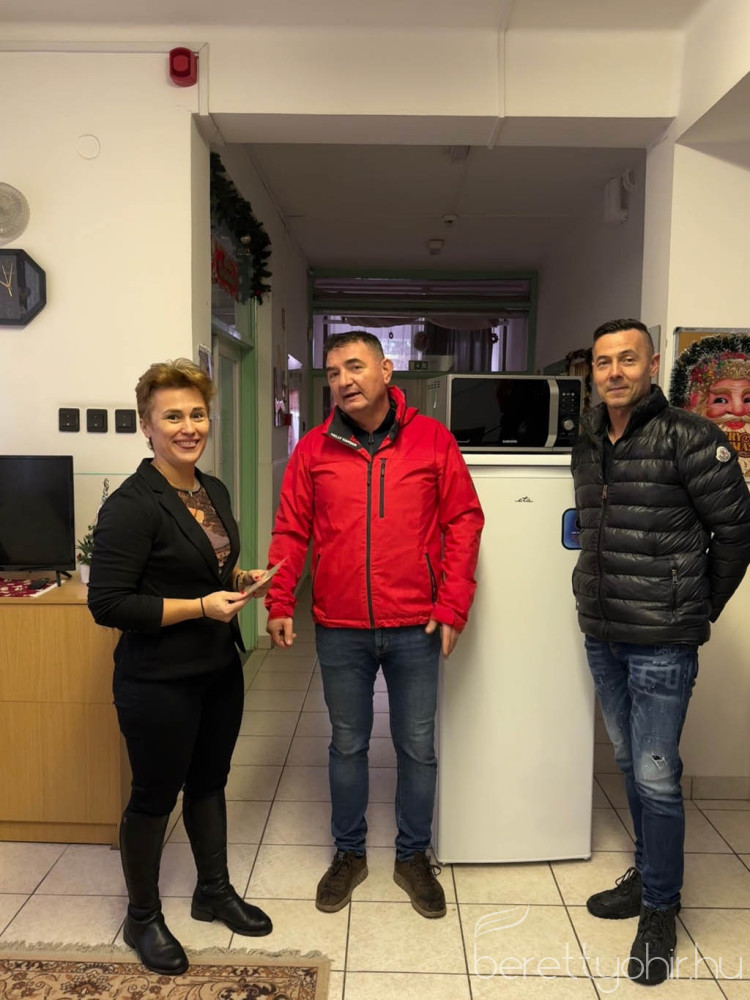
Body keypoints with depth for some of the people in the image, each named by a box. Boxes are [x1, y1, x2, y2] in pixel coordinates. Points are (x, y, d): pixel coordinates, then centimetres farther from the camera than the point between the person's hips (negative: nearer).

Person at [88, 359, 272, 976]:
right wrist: (200, 607, -24)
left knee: (209, 781, 22)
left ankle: (214, 891, 43)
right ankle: (143, 918, 35)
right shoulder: (131, 505, -20)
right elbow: (107, 603, -21)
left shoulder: (213, 491, 6)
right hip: (159, 681, -7)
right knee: (154, 797, 11)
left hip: (219, 669, 7)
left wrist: (241, 579, 0)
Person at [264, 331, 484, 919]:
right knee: (348, 745, 16)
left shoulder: (432, 440, -2)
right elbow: (291, 531, 2)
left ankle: (414, 856, 35)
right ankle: (349, 854, 37)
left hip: (416, 628, -1)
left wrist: (453, 605, -8)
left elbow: (464, 520, -2)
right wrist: (280, 603, -7)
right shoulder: (314, 450, 1)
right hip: (340, 631, 1)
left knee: (418, 748, 13)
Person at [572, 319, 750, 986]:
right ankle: (649, 874, 38)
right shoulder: (588, 444, 7)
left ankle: (660, 911, 22)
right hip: (601, 635, 6)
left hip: (661, 641, -6)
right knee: (629, 764, 19)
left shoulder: (689, 438, -13)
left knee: (656, 775, 2)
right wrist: (604, 596, 12)